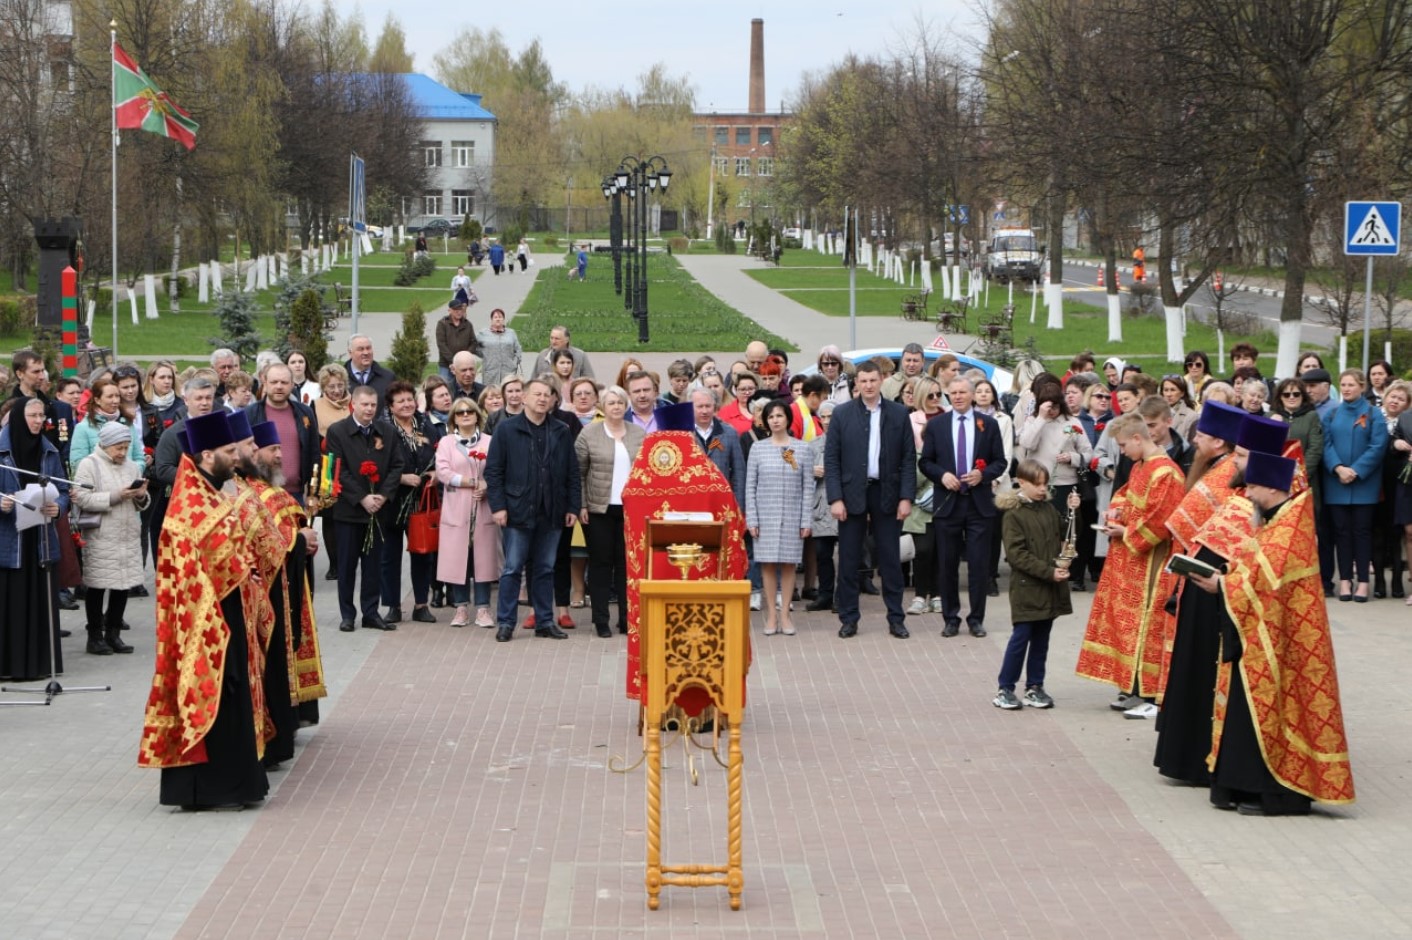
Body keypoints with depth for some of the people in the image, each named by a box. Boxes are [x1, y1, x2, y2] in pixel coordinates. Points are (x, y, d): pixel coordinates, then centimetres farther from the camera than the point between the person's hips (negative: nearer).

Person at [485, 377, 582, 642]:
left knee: (545, 569, 9)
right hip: (518, 511, -3)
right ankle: (505, 622, 5)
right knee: (513, 569, 0)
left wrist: (573, 507, 4)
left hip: (551, 513, 3)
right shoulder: (506, 429, -1)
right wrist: (498, 506, -10)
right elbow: (493, 470, -3)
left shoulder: (561, 432, 9)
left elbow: (572, 473, 11)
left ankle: (545, 622, 15)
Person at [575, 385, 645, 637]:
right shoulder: (589, 434, -2)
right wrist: (581, 506, -7)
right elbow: (578, 473, -2)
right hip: (599, 510, -2)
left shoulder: (639, 435, 7)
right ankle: (601, 620, 6)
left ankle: (627, 618, 11)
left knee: (627, 563, 5)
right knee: (600, 563, 2)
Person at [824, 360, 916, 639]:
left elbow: (909, 458, 3)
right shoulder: (842, 414, 1)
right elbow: (831, 459, -1)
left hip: (887, 494, 0)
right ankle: (848, 618, 10)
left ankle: (896, 618, 11)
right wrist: (835, 498, -9)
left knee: (890, 558, 4)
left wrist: (906, 497, -5)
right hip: (852, 493, 0)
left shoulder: (898, 414, 3)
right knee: (849, 560, 2)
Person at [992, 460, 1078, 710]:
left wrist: (1073, 511, 1)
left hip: (1050, 588, 6)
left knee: (1041, 639, 10)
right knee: (1021, 637, -3)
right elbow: (1017, 554, -15)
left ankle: (1035, 687, 17)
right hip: (1026, 587, -6)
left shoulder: (1049, 509, 9)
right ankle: (1004, 689, 6)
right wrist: (1048, 571, -20)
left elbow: (1064, 537, 14)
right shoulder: (1013, 515, -9)